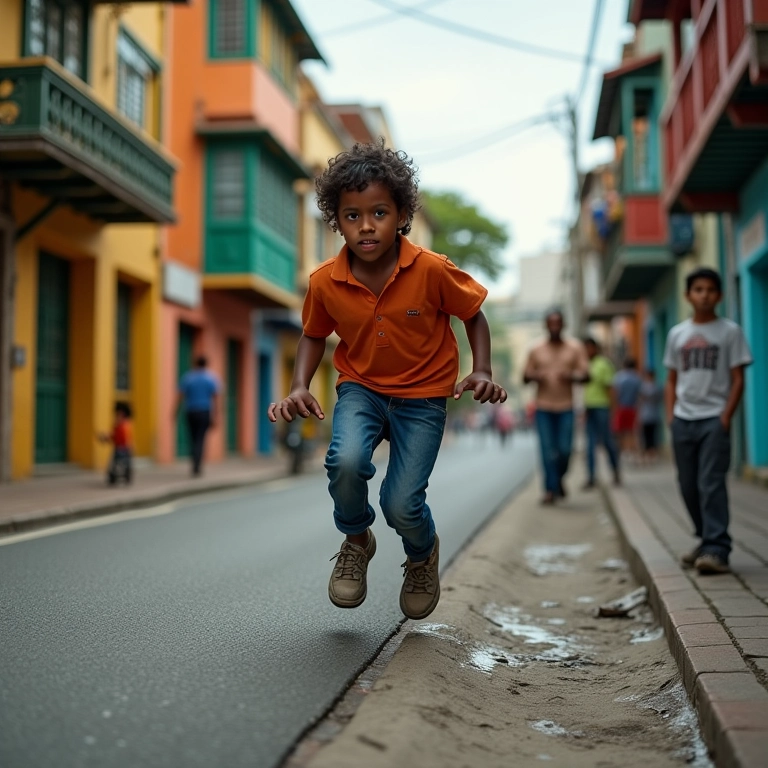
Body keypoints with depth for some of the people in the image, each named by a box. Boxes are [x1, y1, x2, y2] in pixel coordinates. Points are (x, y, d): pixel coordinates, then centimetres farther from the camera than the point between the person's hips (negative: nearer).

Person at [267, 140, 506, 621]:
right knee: (346, 461, -30)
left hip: (422, 395, -1)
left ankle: (423, 553, 27)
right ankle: (356, 541, 5)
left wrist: (482, 373, -17)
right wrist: (300, 386, -8)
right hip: (361, 387, 2)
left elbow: (474, 315, -3)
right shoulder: (326, 282, -12)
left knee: (402, 505, -14)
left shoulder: (431, 270, -19)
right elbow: (314, 335, 8)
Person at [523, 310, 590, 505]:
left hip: (566, 408, 0)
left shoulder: (575, 349, 6)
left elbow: (586, 376, 4)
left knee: (565, 449, -4)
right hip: (543, 408, 0)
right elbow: (525, 377, 10)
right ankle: (550, 489, 3)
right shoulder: (536, 351, 7)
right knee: (548, 450, -4)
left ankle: (559, 479, 24)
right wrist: (535, 376, -13)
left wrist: (571, 376, -17)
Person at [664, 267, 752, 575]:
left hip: (713, 419, -4)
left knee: (711, 484, -13)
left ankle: (716, 550, -14)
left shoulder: (729, 331, 2)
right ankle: (707, 540, 24)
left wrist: (726, 417, -10)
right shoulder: (677, 334, 12)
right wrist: (670, 416, 4)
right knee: (689, 486, 9)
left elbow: (737, 379, -1)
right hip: (683, 420, 4)